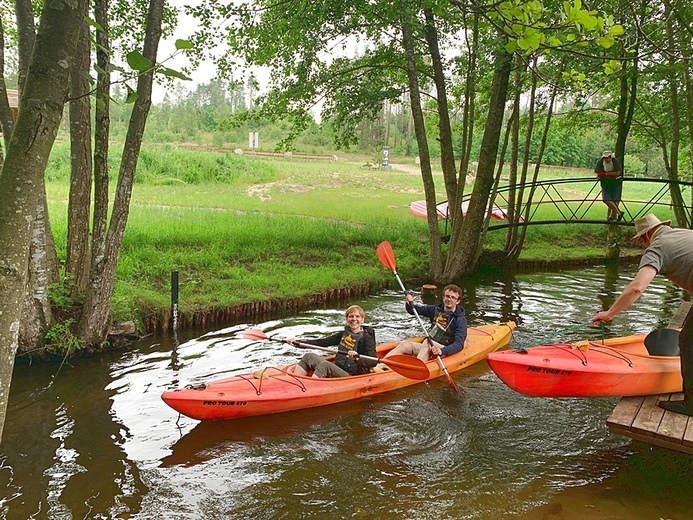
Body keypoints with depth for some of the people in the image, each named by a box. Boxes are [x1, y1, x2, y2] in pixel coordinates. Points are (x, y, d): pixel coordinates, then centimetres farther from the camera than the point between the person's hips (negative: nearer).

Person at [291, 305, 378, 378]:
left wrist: (358, 358, -41)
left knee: (325, 365, -30)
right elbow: (322, 342, 14)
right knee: (310, 356, -6)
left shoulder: (367, 338, -7)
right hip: (336, 372, 7)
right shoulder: (343, 334, 14)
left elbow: (374, 362, -21)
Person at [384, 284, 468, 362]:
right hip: (426, 347, 6)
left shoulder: (460, 320, -6)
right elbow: (413, 310, 20)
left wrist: (442, 351, -36)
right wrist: (409, 303, -5)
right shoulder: (436, 309, 12)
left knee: (427, 342, -35)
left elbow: (459, 345, -18)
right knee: (404, 345, -19)